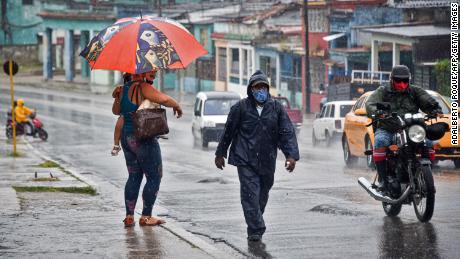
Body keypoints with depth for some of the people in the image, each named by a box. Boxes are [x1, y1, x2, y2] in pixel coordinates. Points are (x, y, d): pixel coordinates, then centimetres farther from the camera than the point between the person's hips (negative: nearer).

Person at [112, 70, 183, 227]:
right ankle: (146, 217, 5)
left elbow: (116, 111, 21)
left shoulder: (124, 88, 9)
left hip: (126, 138, 8)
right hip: (144, 140, -8)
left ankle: (129, 216, 13)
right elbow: (164, 99, -29)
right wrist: (177, 106, -12)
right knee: (154, 177, 4)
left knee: (134, 177, 16)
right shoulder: (143, 88, -17)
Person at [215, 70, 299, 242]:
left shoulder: (276, 108, 3)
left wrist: (291, 155, -13)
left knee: (262, 195, 11)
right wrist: (220, 154, 12)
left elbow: (287, 132, -1)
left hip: (267, 161, 3)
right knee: (250, 193, -13)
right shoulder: (241, 108, -1)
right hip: (246, 159, -3)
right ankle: (256, 230, -13)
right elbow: (228, 131, 8)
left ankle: (255, 227, 27)